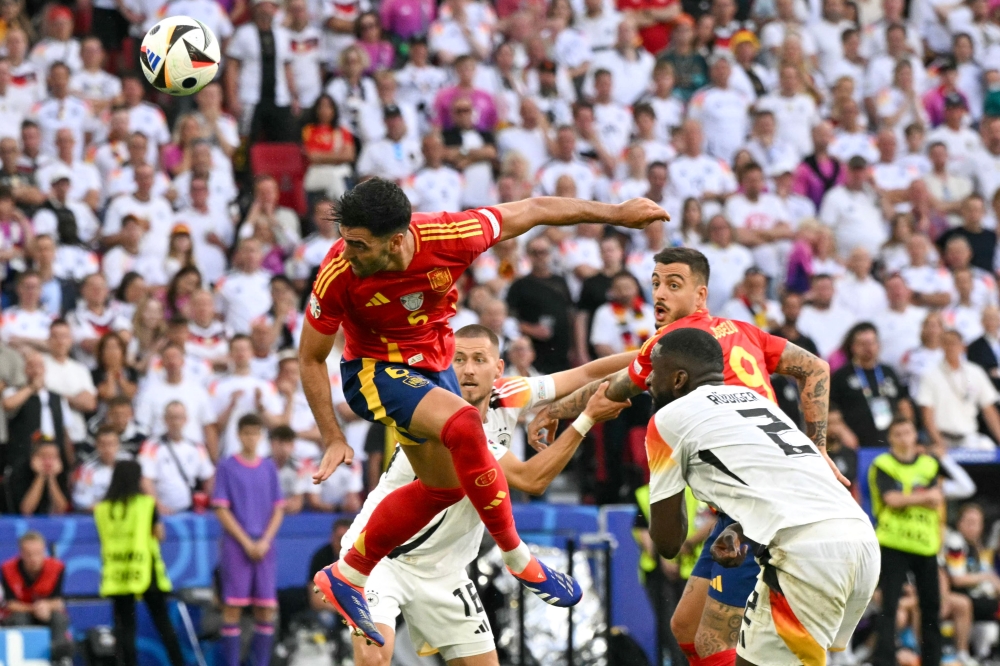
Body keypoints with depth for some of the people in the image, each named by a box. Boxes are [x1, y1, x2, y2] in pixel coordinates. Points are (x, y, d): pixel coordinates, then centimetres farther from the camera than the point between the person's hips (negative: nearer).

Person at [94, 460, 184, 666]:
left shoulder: (102, 508, 2)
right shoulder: (146, 503, -4)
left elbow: (106, 538, 9)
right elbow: (159, 534, 0)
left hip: (116, 573, 1)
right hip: (144, 570, -1)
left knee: (124, 624, 2)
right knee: (162, 620, 8)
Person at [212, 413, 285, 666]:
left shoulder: (269, 468, 11)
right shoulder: (227, 468, 1)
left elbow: (278, 509, 10)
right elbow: (222, 510, -4)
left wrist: (265, 541, -5)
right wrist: (247, 543, -11)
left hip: (265, 547, 3)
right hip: (236, 547, -3)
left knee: (266, 608, 0)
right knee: (233, 606, -6)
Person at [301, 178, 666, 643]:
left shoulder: (447, 237, -28)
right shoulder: (337, 275, -30)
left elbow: (531, 211, -14)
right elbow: (311, 360, -14)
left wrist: (617, 214, -6)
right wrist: (333, 439, -16)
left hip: (432, 365, 5)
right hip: (375, 370, -5)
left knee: (444, 486, 18)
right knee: (464, 425, -31)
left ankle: (346, 575, 30)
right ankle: (517, 557, -16)